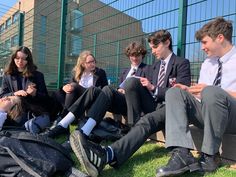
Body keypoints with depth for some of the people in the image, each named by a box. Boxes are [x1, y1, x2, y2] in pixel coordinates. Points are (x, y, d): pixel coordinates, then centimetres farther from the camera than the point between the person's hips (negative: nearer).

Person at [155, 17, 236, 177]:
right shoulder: (207, 63, 20)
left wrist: (211, 92, -20)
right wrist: (188, 91, -1)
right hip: (207, 114, 6)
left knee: (211, 93, -34)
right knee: (175, 93, -14)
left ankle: (209, 156, -18)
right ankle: (182, 154, -32)